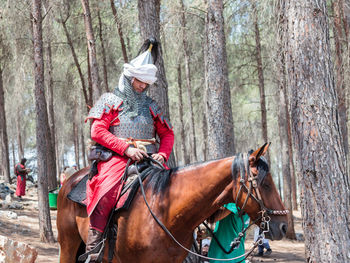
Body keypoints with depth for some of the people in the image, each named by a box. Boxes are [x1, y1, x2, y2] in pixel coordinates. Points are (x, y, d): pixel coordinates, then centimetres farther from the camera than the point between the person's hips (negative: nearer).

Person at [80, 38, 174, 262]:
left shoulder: (150, 106, 20)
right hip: (116, 158, -4)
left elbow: (167, 134, 20)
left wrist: (162, 154, -3)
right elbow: (97, 132, -3)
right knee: (106, 191, -31)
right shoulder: (111, 101, 8)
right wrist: (127, 148, -14)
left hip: (148, 159, 4)